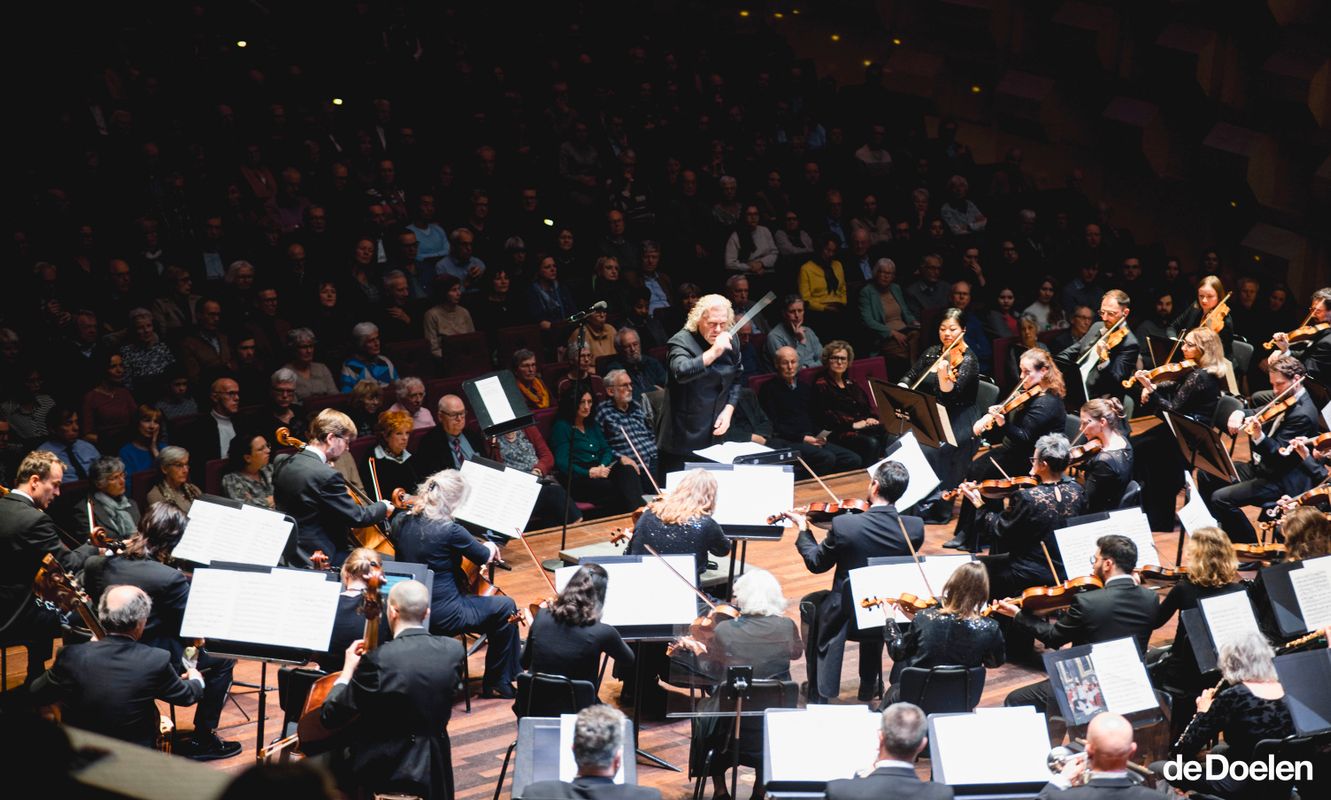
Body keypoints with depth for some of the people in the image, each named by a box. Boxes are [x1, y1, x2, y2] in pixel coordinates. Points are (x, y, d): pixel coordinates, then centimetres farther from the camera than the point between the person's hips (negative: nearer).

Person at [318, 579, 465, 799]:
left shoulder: (378, 660, -21)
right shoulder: (454, 650, -6)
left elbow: (330, 717, -15)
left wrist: (348, 669, 0)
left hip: (384, 771, -5)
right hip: (434, 773, 5)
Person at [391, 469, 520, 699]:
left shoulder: (401, 523, -1)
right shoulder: (449, 530, -21)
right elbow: (485, 557, -6)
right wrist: (490, 547, 19)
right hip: (444, 616, -8)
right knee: (505, 607, 14)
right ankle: (499, 683, 23)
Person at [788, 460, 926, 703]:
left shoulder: (843, 525, -23)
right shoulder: (915, 528, -16)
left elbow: (816, 563, -6)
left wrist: (803, 529, 11)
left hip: (847, 615, -3)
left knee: (813, 605, 29)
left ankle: (818, 691, 30)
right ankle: (870, 685, 45)